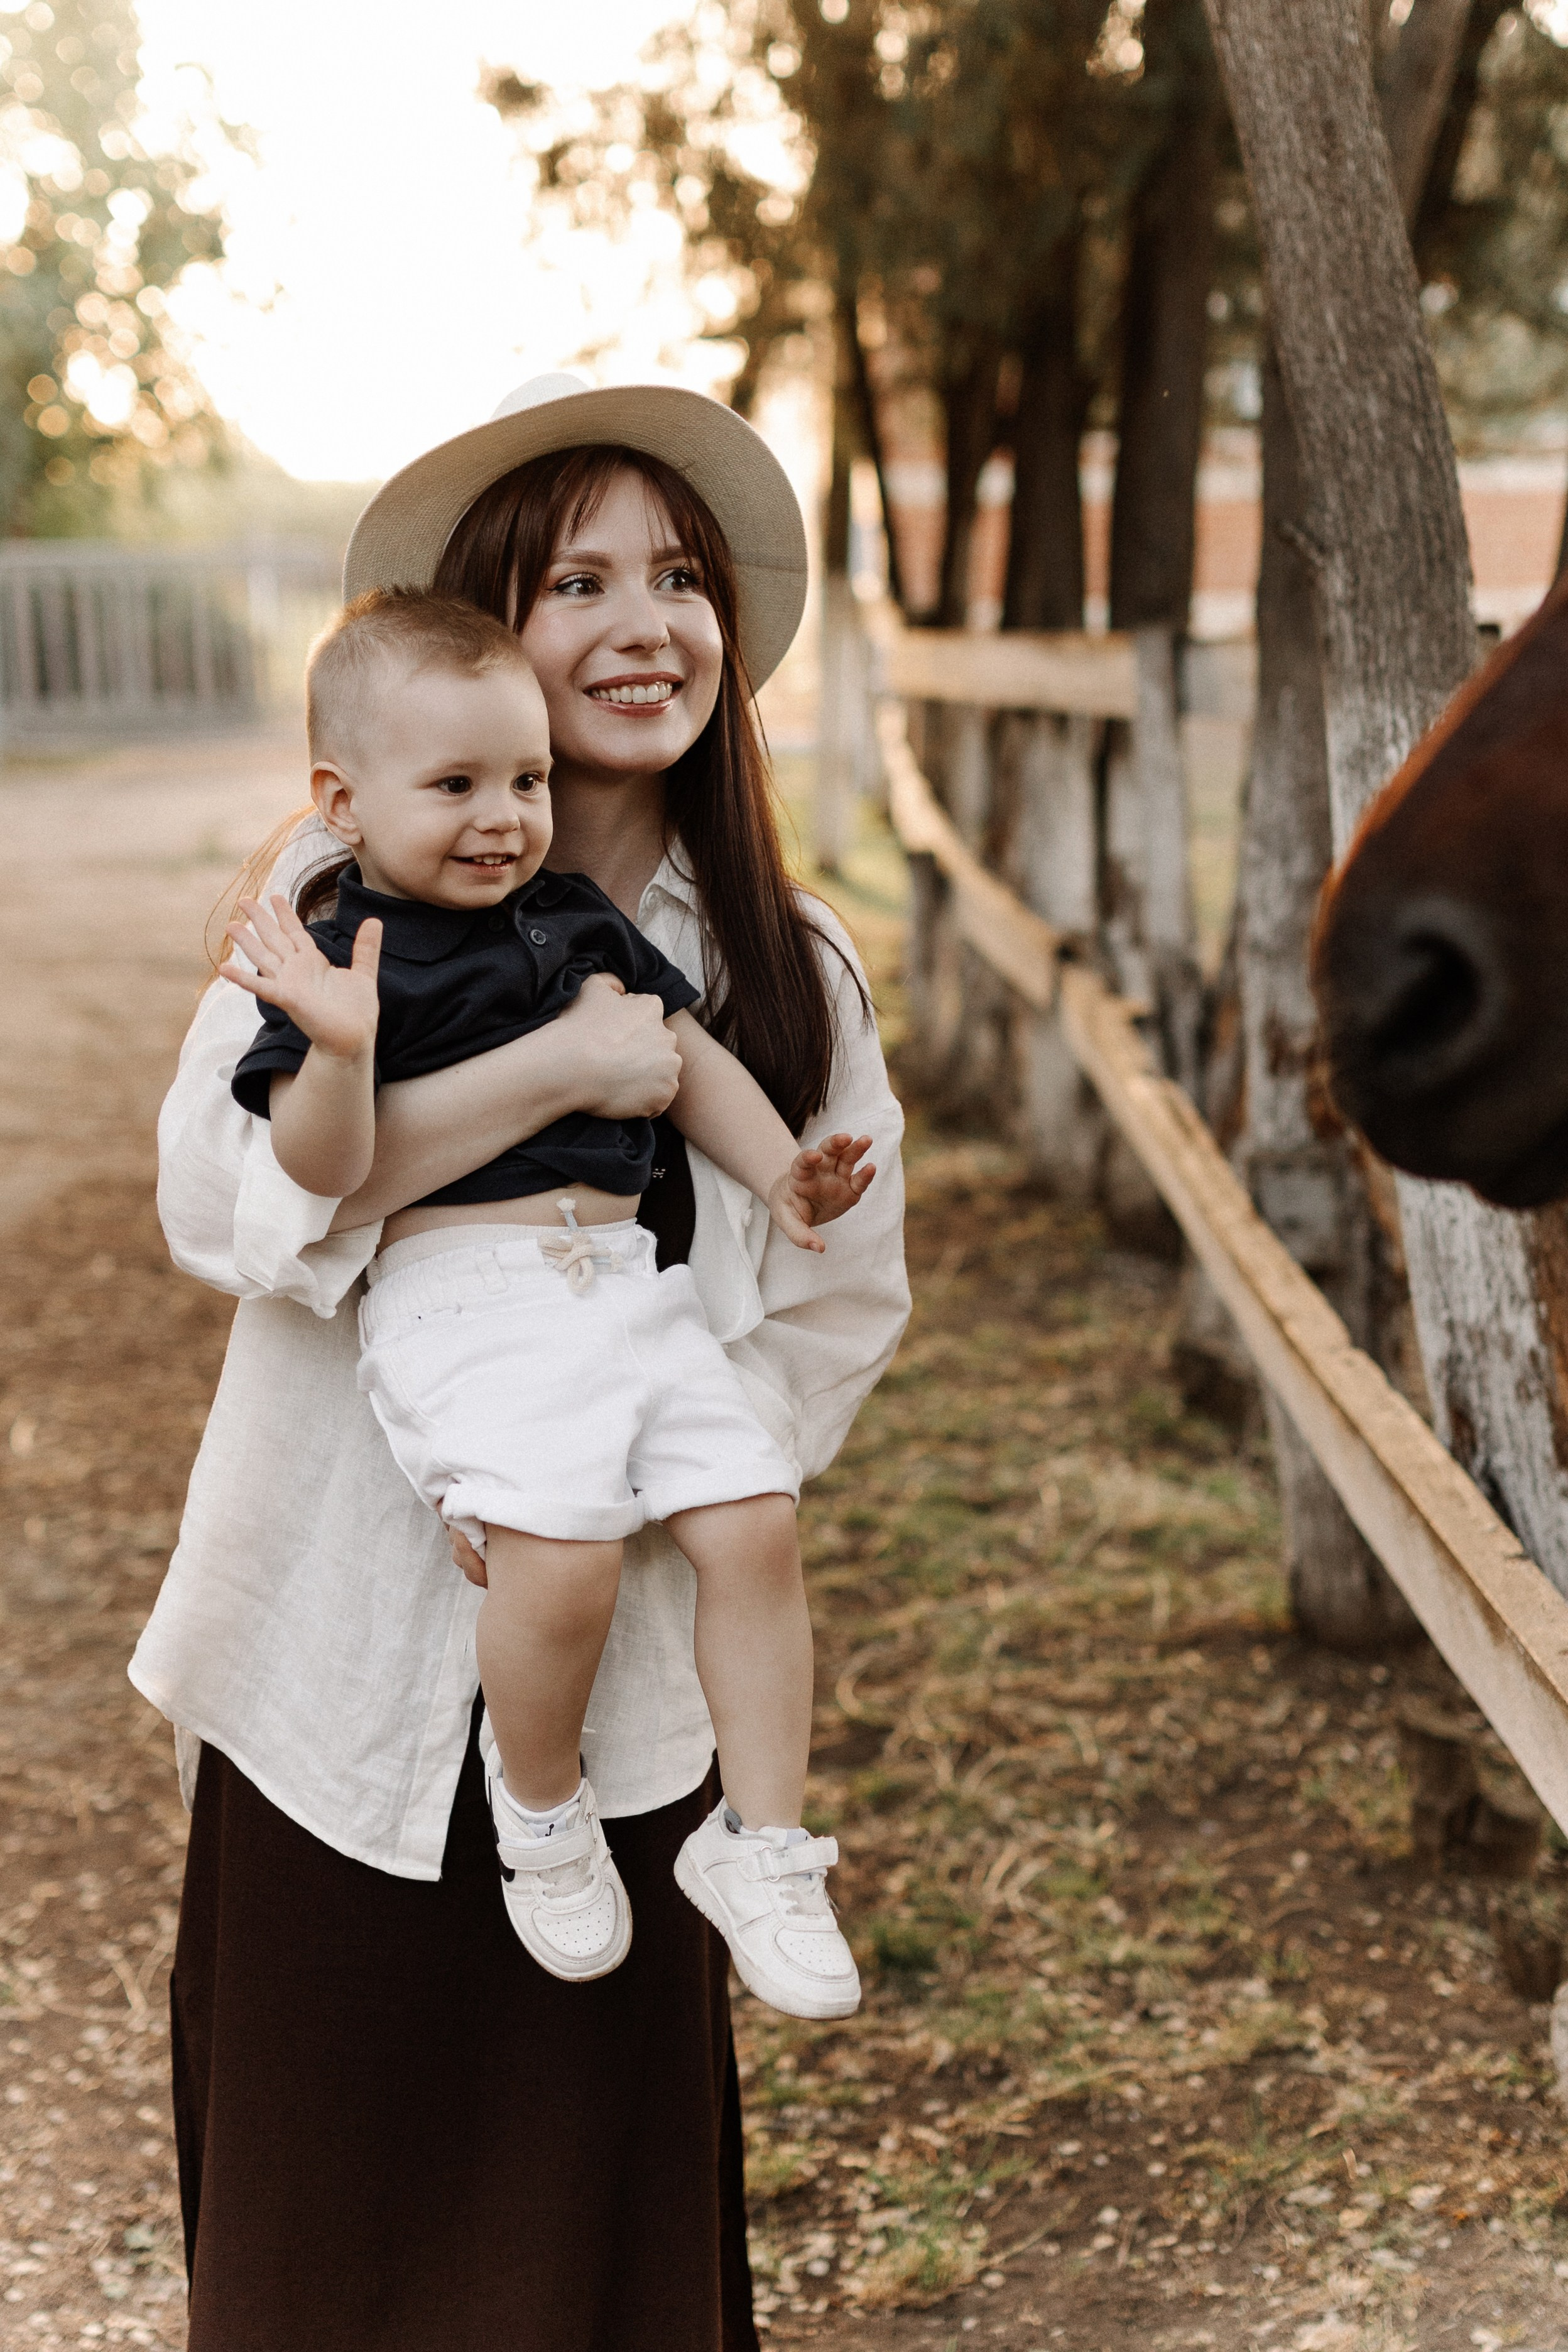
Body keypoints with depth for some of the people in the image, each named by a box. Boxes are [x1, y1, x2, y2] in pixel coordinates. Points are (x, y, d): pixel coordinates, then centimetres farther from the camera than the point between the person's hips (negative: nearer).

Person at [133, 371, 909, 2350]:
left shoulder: (785, 971, 0)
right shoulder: (350, 894, -7)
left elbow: (835, 1312, 3)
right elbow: (216, 1194, -20)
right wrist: (554, 1070, -27)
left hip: (617, 1665, 1)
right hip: (342, 1650, -1)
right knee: (322, 2190, 14)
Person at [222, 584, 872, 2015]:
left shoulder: (581, 921, 17)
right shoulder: (337, 963, -1)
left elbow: (686, 1052, 25)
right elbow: (322, 1175, -10)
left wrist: (780, 1171, 11)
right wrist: (339, 1049, -29)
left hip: (629, 1284, 6)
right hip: (458, 1304, -6)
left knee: (755, 1522, -8)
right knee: (562, 1554, -25)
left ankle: (761, 1841, 8)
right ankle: (538, 1796, 6)